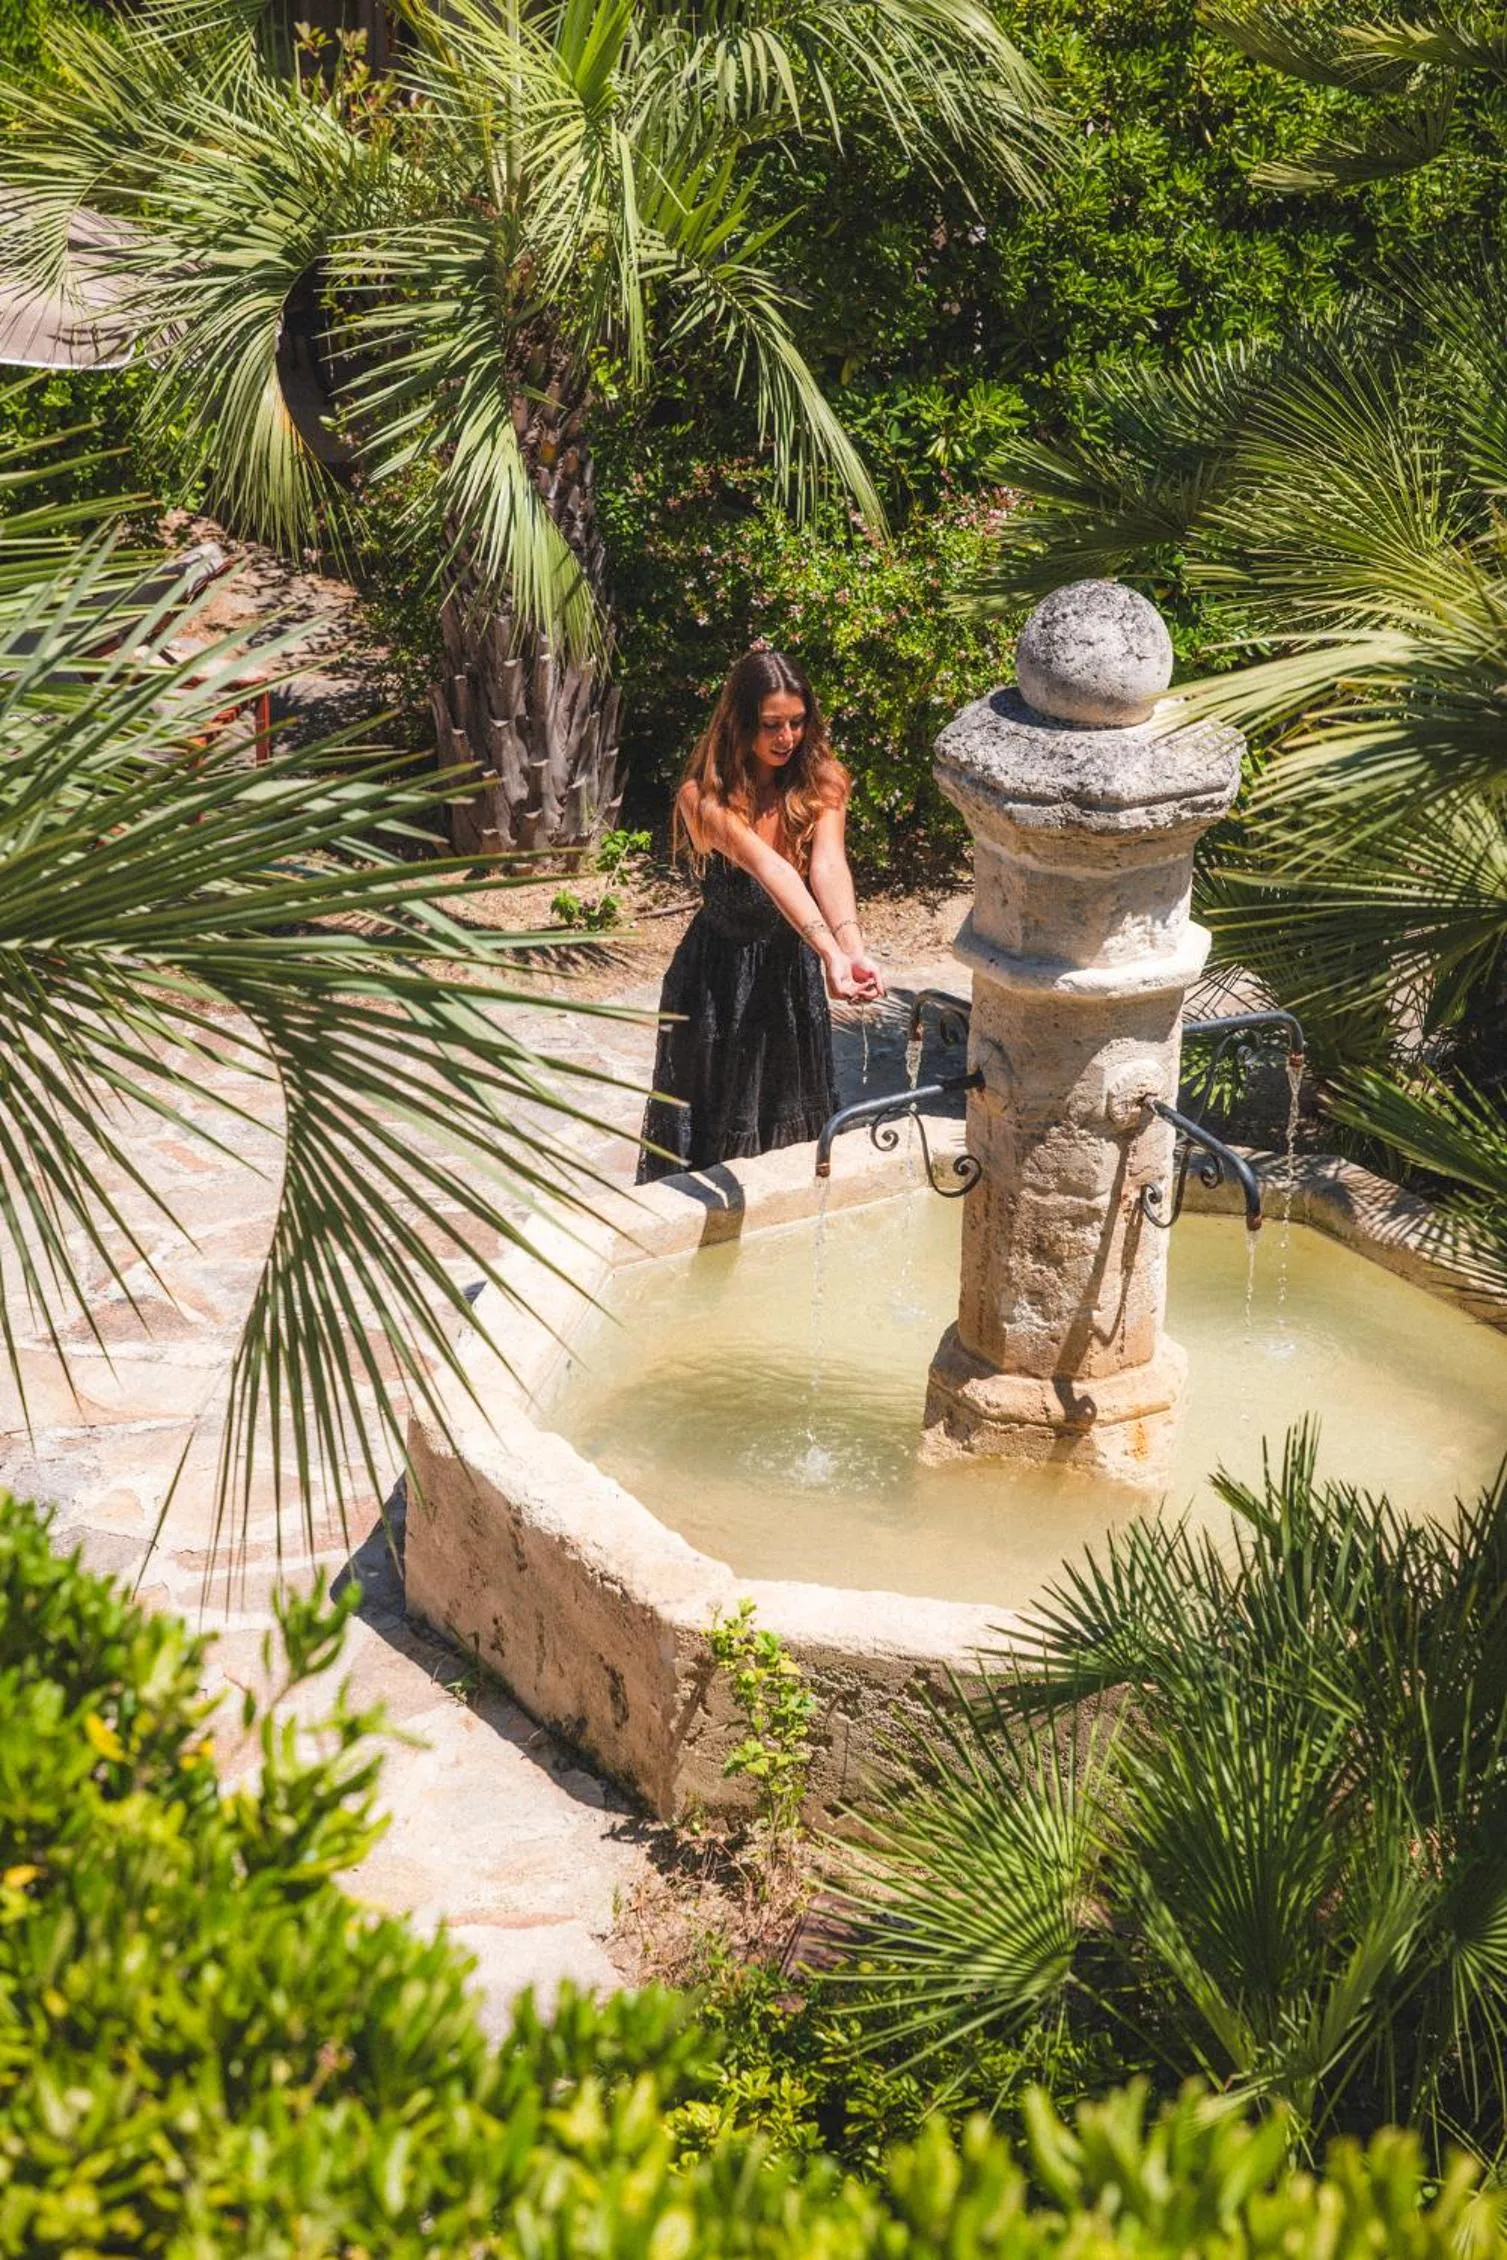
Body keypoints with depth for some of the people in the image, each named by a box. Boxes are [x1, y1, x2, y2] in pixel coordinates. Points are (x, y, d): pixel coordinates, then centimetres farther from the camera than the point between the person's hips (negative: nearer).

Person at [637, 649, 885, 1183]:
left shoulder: (821, 783, -12)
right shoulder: (704, 797, -23)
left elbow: (828, 866, -30)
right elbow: (769, 870, -39)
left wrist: (853, 949, -49)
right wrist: (831, 954, -52)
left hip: (794, 972, 4)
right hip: (720, 976, -4)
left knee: (790, 1117, 19)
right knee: (712, 1126, 9)